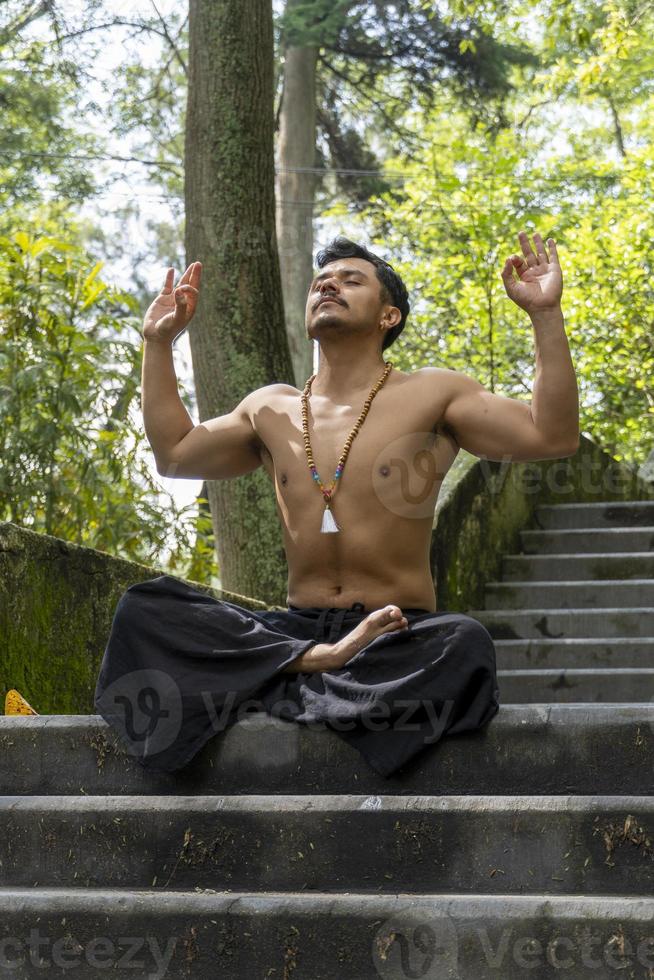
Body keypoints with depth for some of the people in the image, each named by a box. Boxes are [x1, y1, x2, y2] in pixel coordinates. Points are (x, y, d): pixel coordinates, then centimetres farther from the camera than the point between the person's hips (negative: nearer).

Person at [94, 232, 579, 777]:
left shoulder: (432, 395, 4)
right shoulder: (272, 410, 17)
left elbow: (552, 437, -5)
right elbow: (175, 454, 27)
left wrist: (546, 315, -11)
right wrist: (159, 343, 26)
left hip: (401, 635, -3)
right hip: (295, 627, 4)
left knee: (466, 646, -39)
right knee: (142, 609, -19)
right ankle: (315, 662, -31)